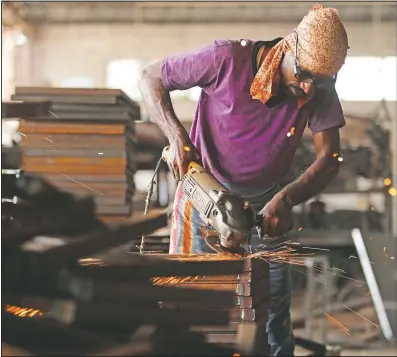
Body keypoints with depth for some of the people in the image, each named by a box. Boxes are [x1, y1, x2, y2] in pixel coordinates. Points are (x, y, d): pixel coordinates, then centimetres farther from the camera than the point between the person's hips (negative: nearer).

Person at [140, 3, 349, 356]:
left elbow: (329, 159, -15)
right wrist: (177, 137, -25)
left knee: (275, 306, 1)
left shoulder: (320, 90, -14)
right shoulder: (228, 59, -24)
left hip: (263, 204, 3)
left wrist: (286, 199, -32)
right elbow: (151, 78, -13)